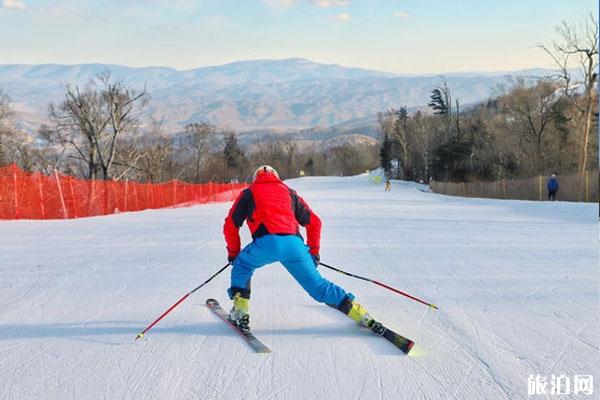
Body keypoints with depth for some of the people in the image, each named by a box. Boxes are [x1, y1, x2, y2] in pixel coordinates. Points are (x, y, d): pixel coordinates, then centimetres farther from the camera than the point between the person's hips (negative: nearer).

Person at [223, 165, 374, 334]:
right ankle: (360, 315, 9)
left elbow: (230, 225, 24)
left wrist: (233, 253, 37)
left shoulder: (248, 193, 27)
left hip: (266, 242, -2)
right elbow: (314, 222, 27)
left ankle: (240, 312, 16)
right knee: (317, 285, 14)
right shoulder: (289, 192, 32)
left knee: (242, 265, 27)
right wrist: (313, 251, 35)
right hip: (294, 244, 2)